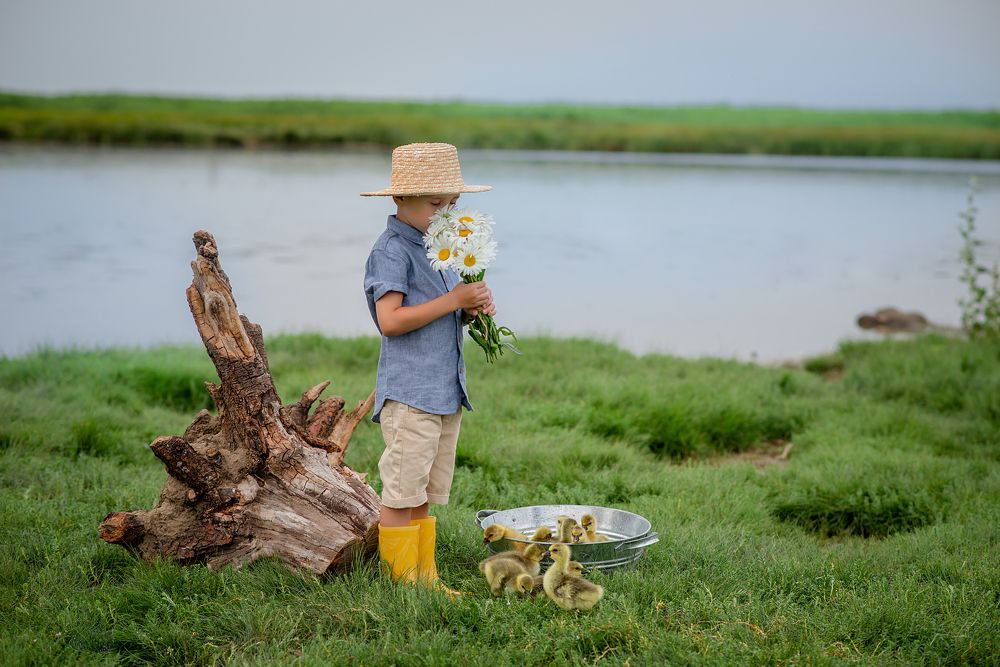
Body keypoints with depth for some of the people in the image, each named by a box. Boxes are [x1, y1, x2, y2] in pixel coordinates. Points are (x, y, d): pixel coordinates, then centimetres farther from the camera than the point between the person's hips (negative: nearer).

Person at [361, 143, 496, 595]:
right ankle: (401, 585, 4)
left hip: (446, 393, 9)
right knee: (402, 494, -3)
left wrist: (473, 308, 2)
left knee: (424, 496, 15)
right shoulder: (391, 251, -11)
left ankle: (425, 578, 21)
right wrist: (453, 300, -20)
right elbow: (390, 320, -21)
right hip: (409, 394, -9)